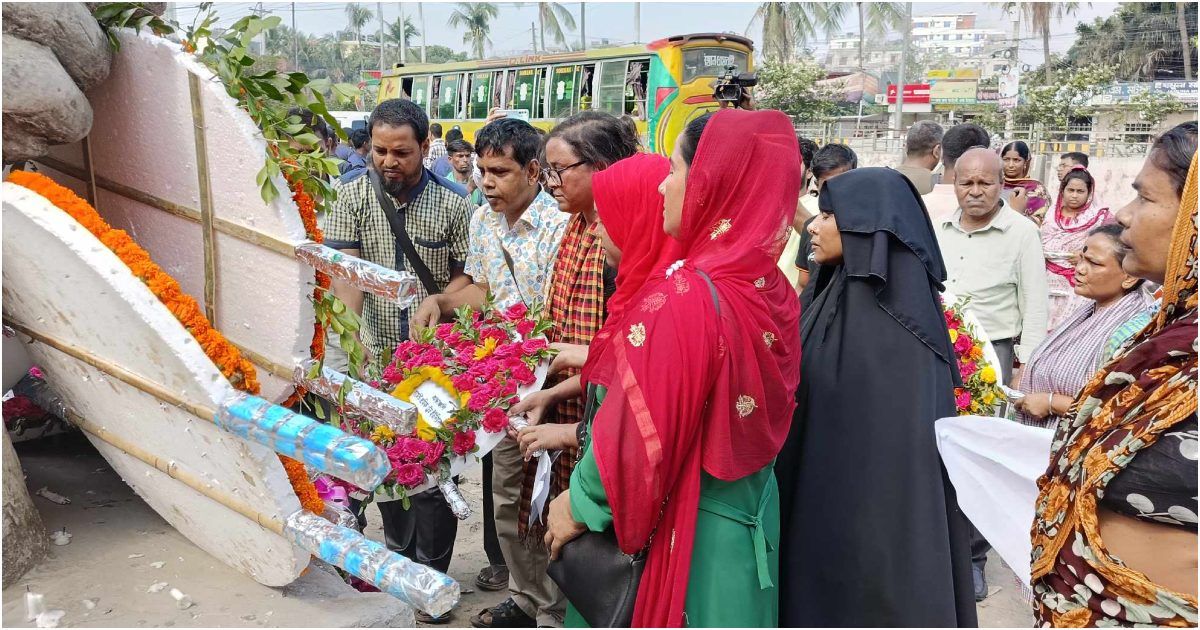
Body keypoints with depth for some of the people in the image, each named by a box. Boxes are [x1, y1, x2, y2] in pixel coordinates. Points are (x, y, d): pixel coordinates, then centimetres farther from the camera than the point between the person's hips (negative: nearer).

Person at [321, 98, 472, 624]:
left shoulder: (452, 204, -4)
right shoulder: (352, 197, -2)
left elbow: (466, 275, 1)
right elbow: (343, 274, -10)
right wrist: (360, 338, -23)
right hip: (376, 359, 2)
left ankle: (431, 575, 21)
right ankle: (399, 551, 40)